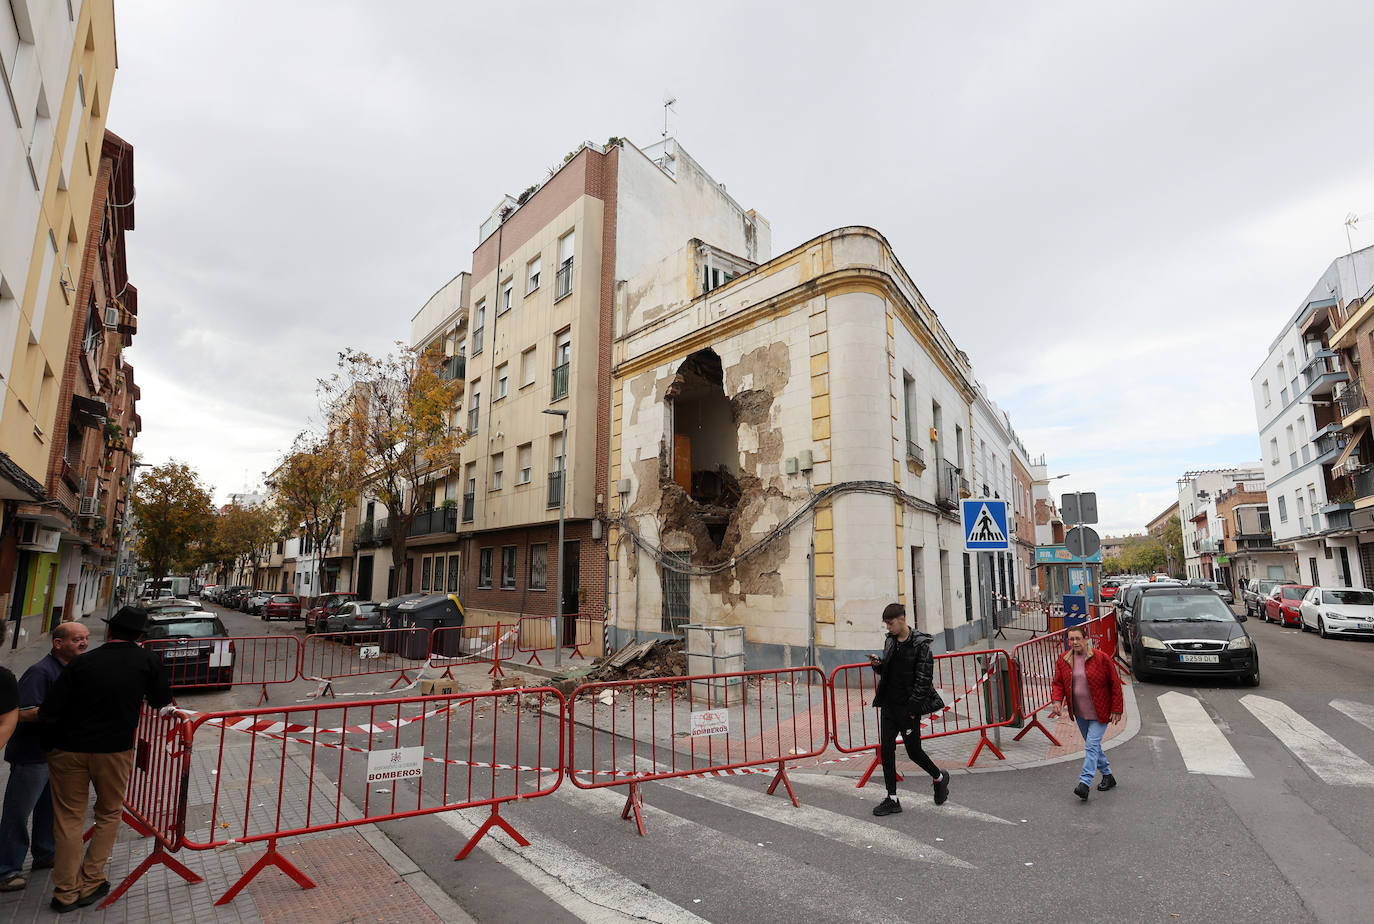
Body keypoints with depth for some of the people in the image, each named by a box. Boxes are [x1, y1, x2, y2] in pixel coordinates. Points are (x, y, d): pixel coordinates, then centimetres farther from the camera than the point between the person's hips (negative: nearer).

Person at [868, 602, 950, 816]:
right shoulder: (889, 640, 8)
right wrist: (877, 665, -4)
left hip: (908, 708, -6)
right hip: (888, 705, 6)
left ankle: (939, 778, 35)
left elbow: (923, 679, -14)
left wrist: (912, 708, -17)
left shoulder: (920, 644, -12)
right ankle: (892, 799, 14)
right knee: (886, 749, 4)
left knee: (914, 751, 6)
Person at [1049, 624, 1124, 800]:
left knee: (1092, 745, -11)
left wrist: (1117, 710, -7)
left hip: (1099, 712, -5)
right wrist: (1057, 701, -13)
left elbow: (1115, 684, -7)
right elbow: (1058, 683, 4)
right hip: (1079, 713, 5)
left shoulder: (1101, 658, -12)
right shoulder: (1063, 660, 0)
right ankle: (1108, 776, 35)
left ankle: (1084, 783, -14)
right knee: (1093, 745, 17)